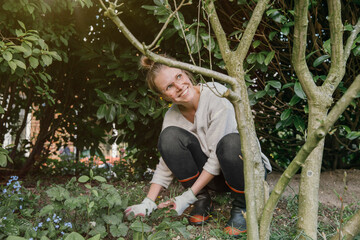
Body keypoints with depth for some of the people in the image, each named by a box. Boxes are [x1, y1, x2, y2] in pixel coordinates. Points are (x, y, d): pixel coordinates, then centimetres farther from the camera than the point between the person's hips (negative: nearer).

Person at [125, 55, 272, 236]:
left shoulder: (217, 95, -22)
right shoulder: (172, 116, -6)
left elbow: (217, 157, -25)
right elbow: (166, 165, -2)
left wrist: (187, 197, -24)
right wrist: (148, 203, -15)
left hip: (245, 166, -4)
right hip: (212, 176, 4)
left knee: (231, 142, -39)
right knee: (170, 136, -19)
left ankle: (242, 205, -11)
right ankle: (203, 201, -4)